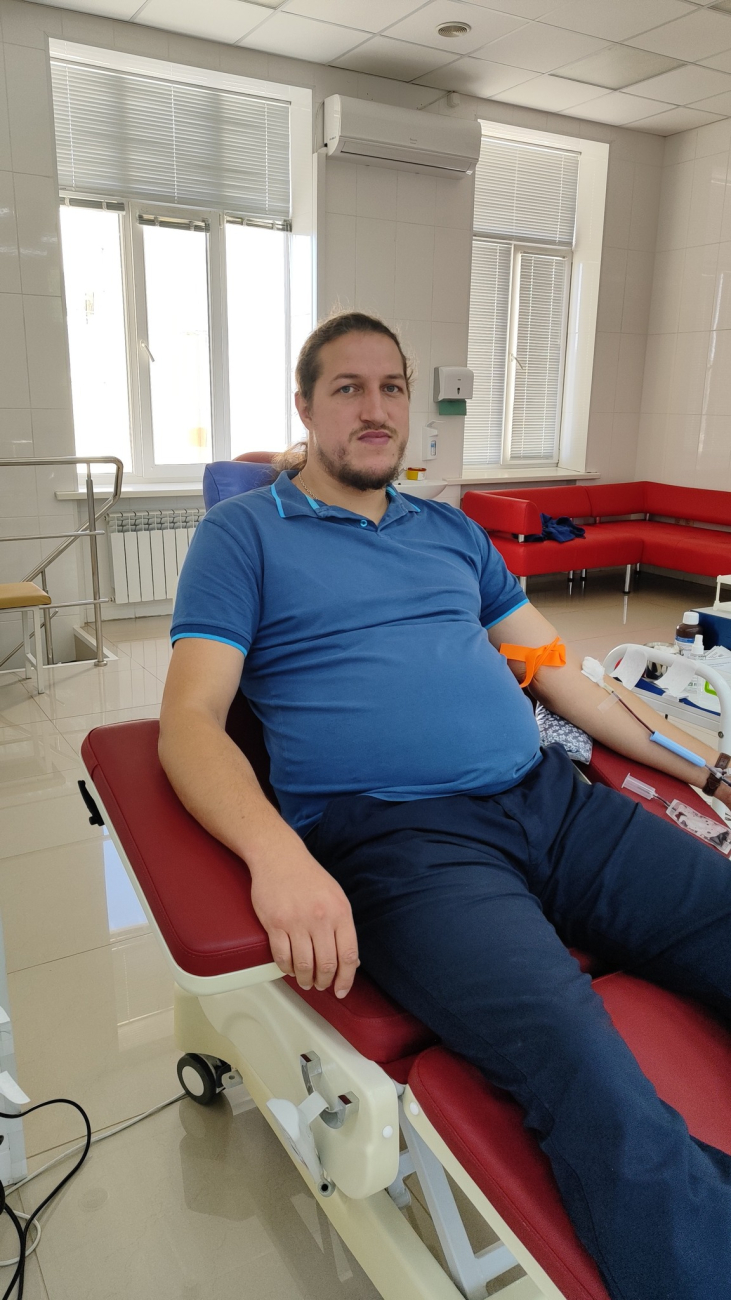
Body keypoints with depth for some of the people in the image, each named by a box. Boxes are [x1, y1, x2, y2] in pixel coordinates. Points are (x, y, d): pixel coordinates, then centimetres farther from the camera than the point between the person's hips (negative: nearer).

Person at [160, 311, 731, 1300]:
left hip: (552, 800, 6)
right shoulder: (244, 534, 8)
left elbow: (556, 670, 25)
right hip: (398, 839, -5)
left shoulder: (452, 533, 23)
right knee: (586, 1070, -30)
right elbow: (190, 719, -3)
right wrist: (277, 854, -23)